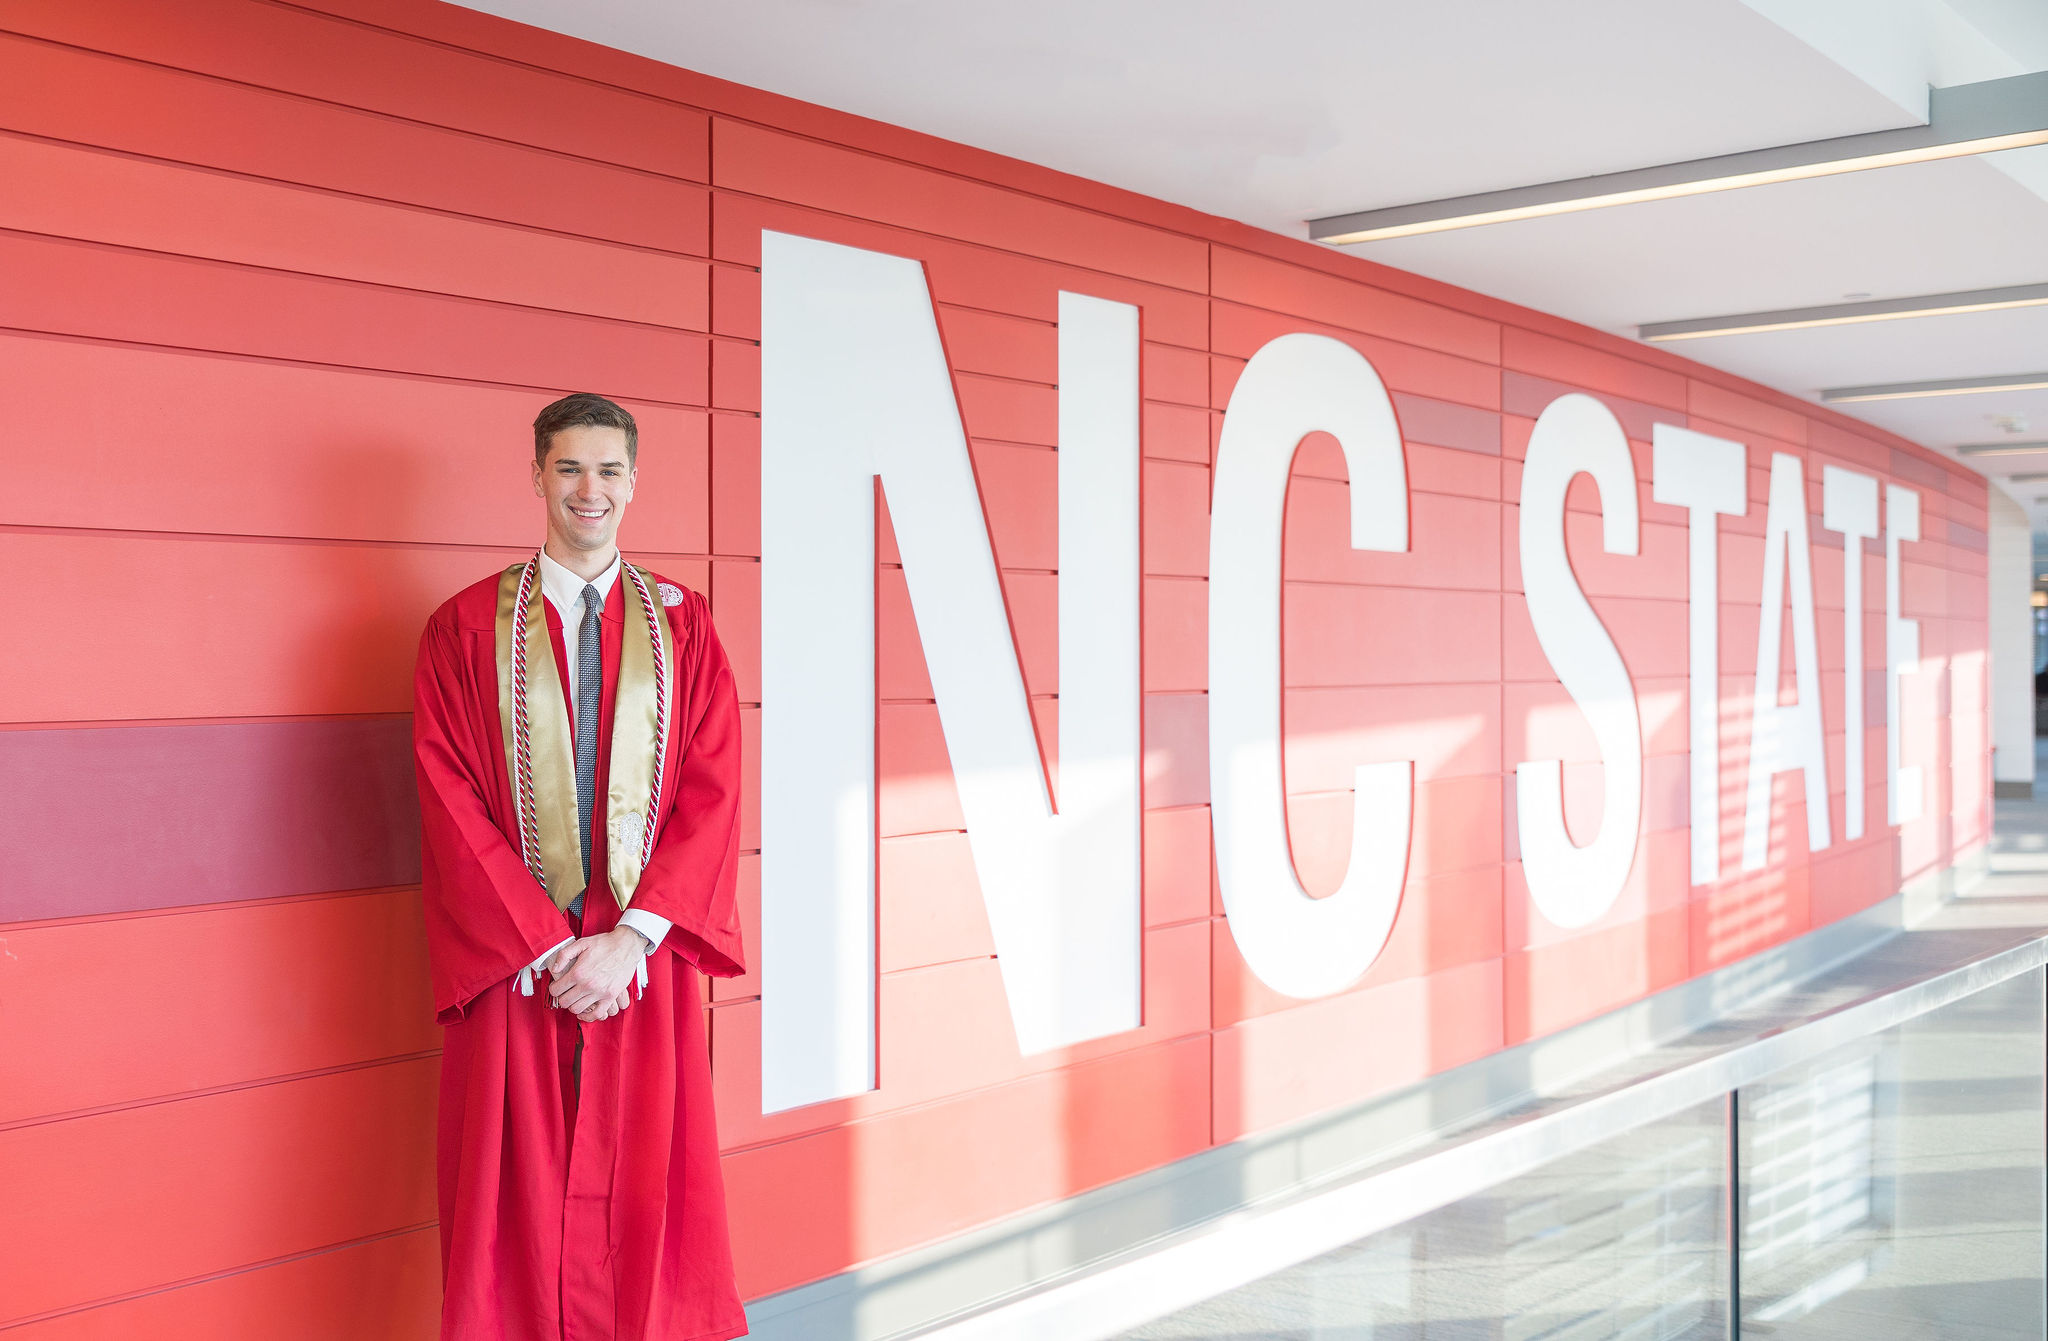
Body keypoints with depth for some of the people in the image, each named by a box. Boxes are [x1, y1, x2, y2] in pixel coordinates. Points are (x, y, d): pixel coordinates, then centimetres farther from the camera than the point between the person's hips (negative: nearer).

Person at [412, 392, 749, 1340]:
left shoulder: (682, 625, 6)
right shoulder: (466, 629, 2)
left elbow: (712, 792, -1)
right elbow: (452, 804, -4)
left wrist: (632, 937, -12)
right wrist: (546, 948, -12)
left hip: (646, 960, 1)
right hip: (515, 967, -1)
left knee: (646, 1189, 6)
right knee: (519, 1205, 3)